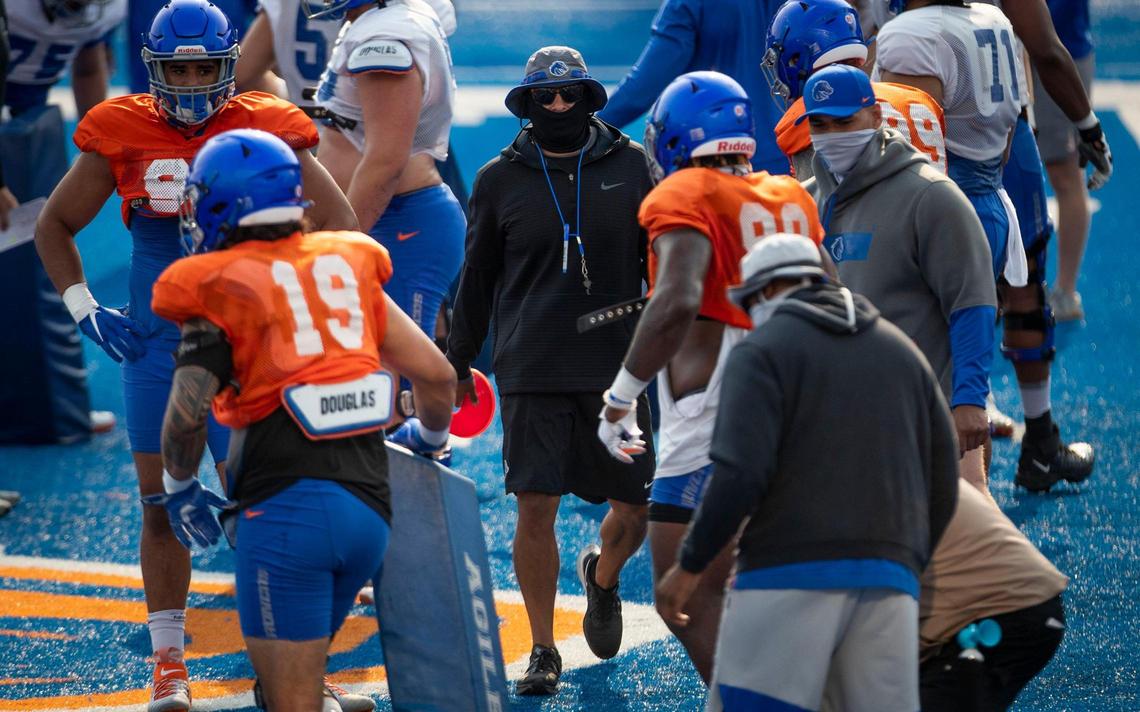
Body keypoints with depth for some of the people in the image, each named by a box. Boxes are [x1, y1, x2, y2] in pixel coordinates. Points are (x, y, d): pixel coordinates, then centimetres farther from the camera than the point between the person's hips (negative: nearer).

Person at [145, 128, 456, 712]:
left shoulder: (217, 289, -2)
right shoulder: (344, 269, 14)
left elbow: (187, 414, -11)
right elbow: (435, 374, 14)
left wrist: (178, 487, 9)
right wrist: (428, 438, 35)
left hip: (287, 505, -6)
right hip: (369, 507, 6)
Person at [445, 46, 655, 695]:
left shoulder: (630, 166, 3)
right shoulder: (501, 180, 3)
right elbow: (478, 276, 13)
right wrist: (458, 365, 17)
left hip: (616, 366, 1)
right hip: (532, 371, -1)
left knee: (634, 507, 6)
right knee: (536, 508, -7)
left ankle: (603, 575, 41)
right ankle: (544, 652, 6)